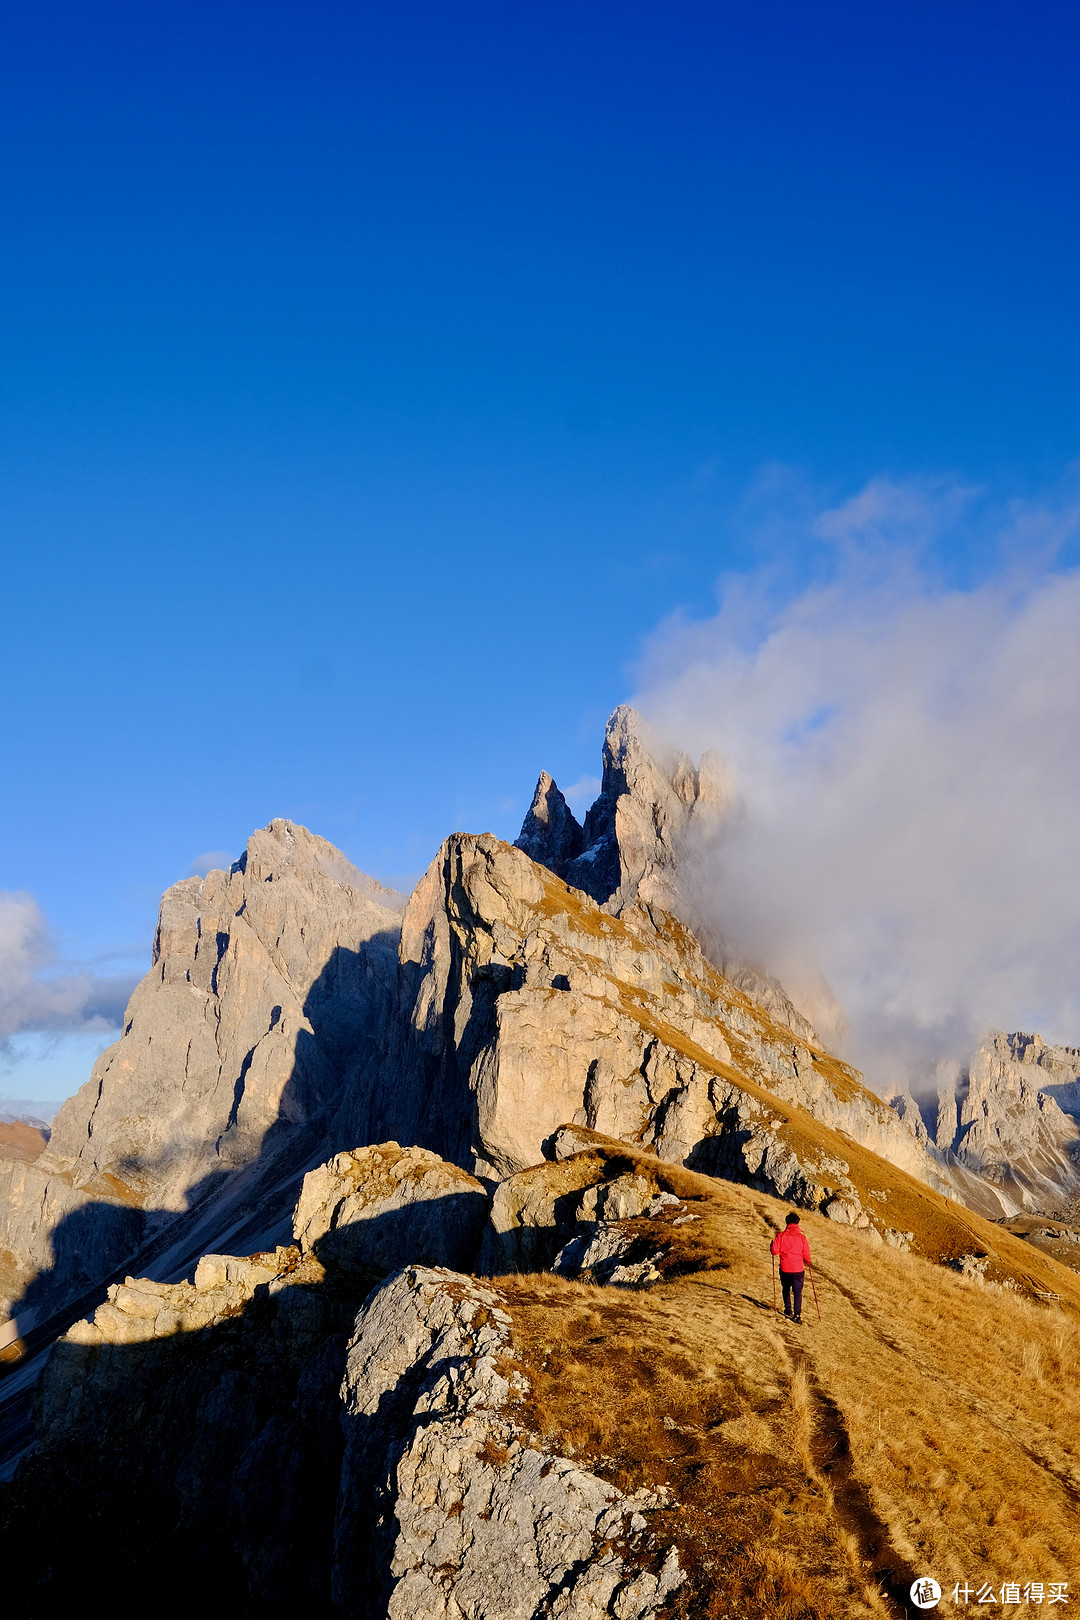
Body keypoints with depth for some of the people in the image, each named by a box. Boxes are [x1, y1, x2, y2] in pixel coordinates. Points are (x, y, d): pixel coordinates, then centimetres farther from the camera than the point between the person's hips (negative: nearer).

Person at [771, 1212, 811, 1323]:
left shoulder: (781, 1236, -6)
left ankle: (788, 1309, 31)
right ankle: (797, 1315, -5)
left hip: (784, 1268, 1)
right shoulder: (802, 1237, -4)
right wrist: (807, 1262, 20)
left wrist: (773, 1242, 15)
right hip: (798, 1269, -1)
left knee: (786, 1289, 23)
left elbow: (775, 1251, -6)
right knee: (797, 1292, 4)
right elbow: (806, 1255, -2)